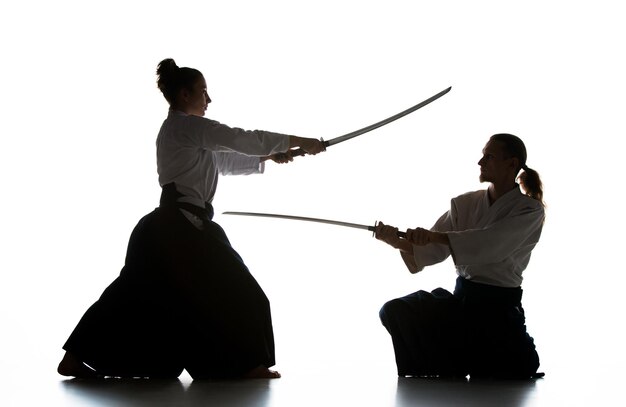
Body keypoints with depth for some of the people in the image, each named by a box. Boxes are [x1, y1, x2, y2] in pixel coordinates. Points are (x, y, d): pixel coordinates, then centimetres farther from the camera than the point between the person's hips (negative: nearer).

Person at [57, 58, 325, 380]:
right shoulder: (188, 126, -8)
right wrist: (300, 142, -6)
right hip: (183, 226, -10)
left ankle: (74, 359, 9)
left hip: (165, 226, 10)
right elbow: (243, 139, -11)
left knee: (137, 293, 10)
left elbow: (225, 160, 27)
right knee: (234, 291, 0)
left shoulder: (178, 130, 22)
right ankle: (247, 364, 7)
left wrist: (270, 156, 19)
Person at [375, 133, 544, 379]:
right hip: (461, 298, 4)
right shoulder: (465, 204, 8)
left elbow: (492, 243, -25)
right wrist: (399, 242, -20)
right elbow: (431, 252, 1)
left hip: (499, 306, -4)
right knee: (395, 311, -16)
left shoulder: (530, 210, -6)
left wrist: (435, 236, -34)